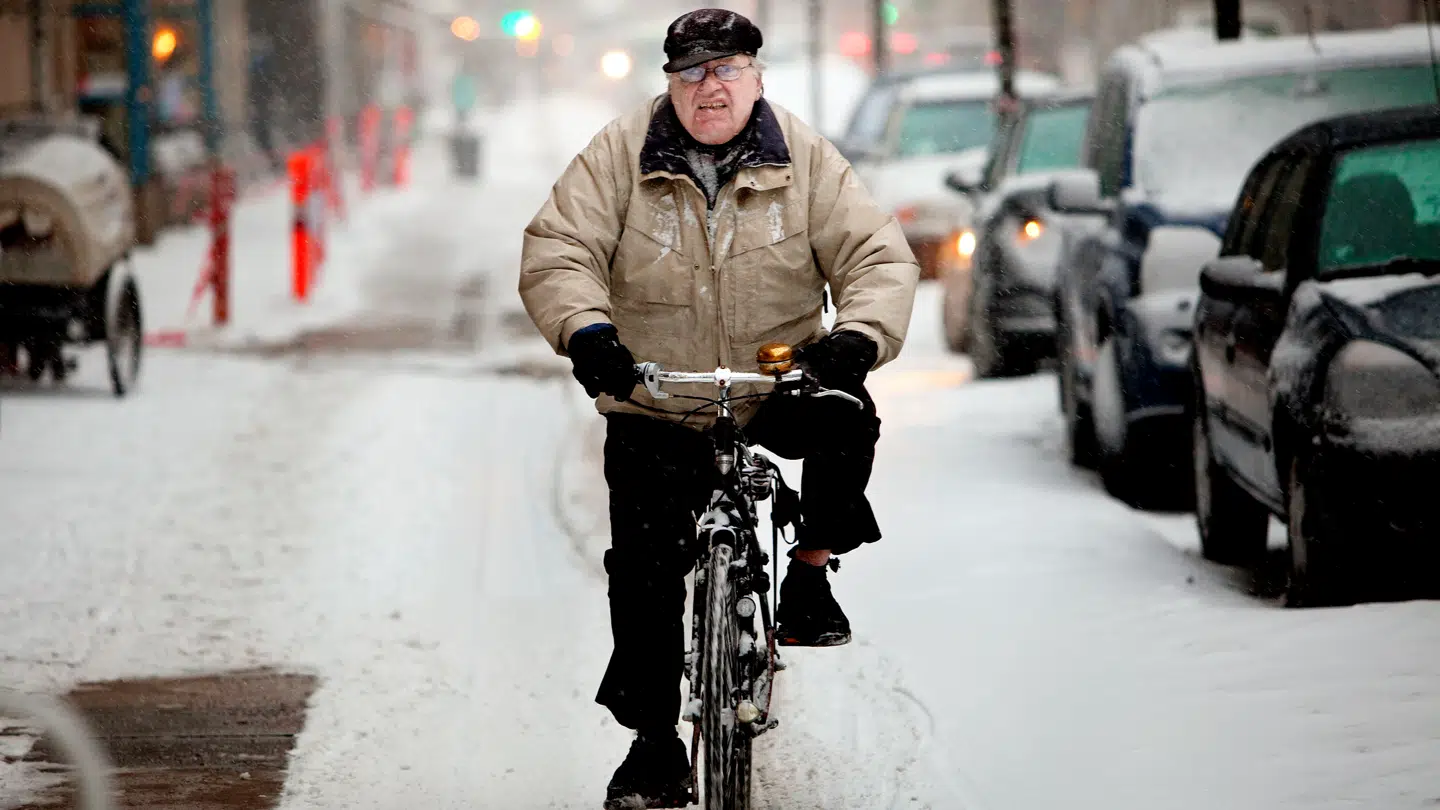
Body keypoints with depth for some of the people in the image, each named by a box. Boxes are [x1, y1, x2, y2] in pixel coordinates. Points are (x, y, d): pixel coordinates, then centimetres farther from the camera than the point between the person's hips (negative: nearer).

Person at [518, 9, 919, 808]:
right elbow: (557, 250, -12)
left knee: (845, 420, -31)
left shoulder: (805, 160, -4)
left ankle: (810, 573, -7)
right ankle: (654, 743, 8)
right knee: (645, 568, -6)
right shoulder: (618, 158, -5)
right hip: (656, 408, 0)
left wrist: (858, 336, -29)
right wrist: (586, 328, -32)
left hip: (779, 385, 0)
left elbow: (878, 255, -9)